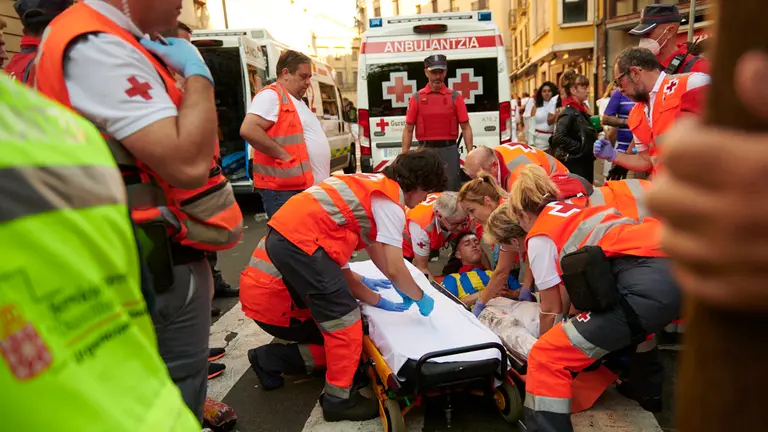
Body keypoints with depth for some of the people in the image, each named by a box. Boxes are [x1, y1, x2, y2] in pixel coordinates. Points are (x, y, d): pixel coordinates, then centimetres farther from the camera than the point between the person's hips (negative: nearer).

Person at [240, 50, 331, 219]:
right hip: (285, 190, -10)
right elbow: (248, 130, -23)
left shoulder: (296, 101, 22)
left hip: (311, 188, 10)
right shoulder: (271, 95, -9)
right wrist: (284, 155, -20)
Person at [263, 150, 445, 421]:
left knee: (325, 312, 28)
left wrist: (399, 285, 34)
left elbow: (373, 243, 29)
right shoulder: (391, 204, -7)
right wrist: (420, 298, 7)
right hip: (301, 241, -10)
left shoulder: (377, 185, 21)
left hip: (283, 234, 10)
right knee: (345, 323, 0)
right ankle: (338, 400, 14)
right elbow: (395, 269, -11)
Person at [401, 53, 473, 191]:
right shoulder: (417, 98, 4)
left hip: (449, 150, 0)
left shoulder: (455, 97, 4)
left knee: (451, 191, 6)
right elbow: (408, 130, 4)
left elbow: (466, 128, 2)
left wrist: (470, 154, -7)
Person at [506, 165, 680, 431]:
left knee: (546, 359, -5)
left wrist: (544, 344, 34)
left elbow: (552, 309, 16)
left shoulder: (540, 237, 11)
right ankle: (646, 390, 57)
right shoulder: (577, 213, 32)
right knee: (636, 318, 44)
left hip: (648, 284, -9)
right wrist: (571, 330, 51)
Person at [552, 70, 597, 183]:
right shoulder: (569, 112, -16)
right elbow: (558, 138, -28)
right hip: (574, 165, -9)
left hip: (585, 163, 10)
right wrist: (580, 147, -21)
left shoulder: (581, 110, 12)